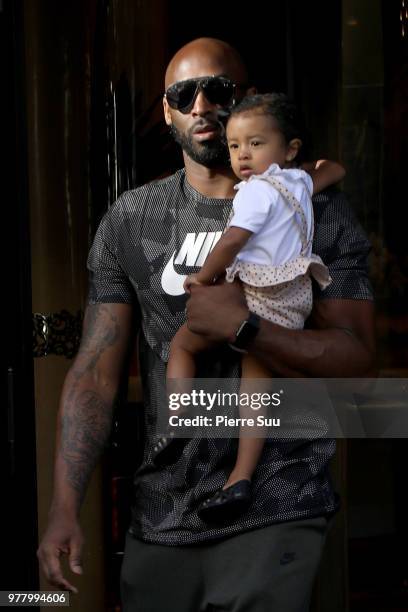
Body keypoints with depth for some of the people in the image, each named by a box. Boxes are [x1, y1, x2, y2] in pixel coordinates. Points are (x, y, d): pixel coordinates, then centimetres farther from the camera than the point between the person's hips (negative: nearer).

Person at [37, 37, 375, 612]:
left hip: (274, 517, -3)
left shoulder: (320, 214, 0)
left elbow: (355, 357, -6)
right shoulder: (129, 221, 6)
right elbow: (96, 371, 2)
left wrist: (241, 326, -20)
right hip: (160, 517, 3)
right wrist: (64, 506, -8)